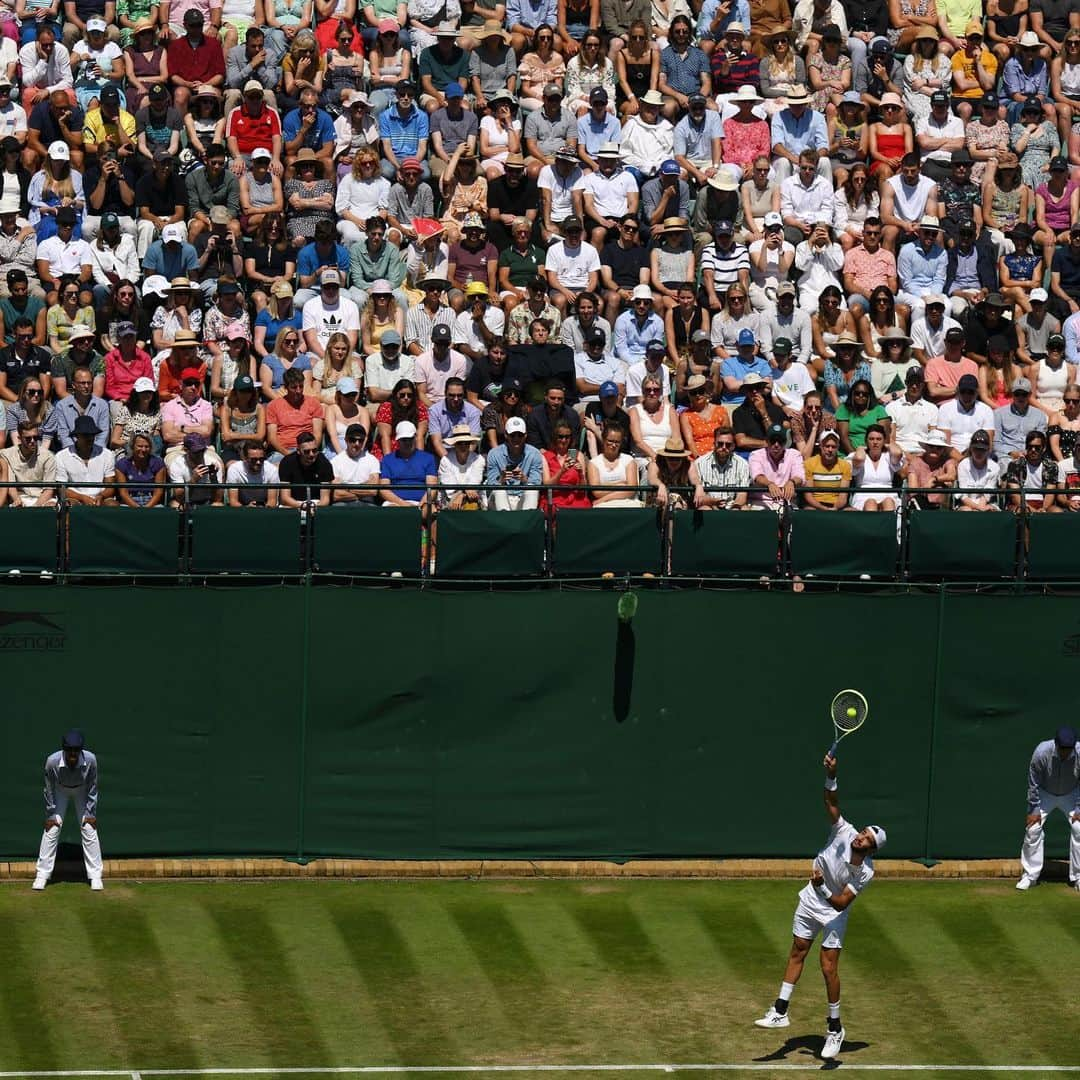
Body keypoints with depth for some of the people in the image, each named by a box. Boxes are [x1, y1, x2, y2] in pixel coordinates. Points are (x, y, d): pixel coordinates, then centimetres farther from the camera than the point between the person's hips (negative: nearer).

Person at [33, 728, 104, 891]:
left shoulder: (90, 760, -35)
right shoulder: (52, 761, -36)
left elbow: (92, 788, -18)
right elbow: (49, 790, -20)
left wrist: (91, 813, -13)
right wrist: (51, 815, -14)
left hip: (82, 791, 0)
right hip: (60, 791, 0)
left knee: (89, 830, -4)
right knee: (51, 829, -6)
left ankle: (95, 876, 5)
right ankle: (42, 874, 2)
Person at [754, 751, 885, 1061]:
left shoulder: (865, 873, -28)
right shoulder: (844, 832, -21)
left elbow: (841, 903, -26)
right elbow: (832, 803, -29)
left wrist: (821, 887, -39)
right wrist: (831, 776, -44)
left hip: (833, 913, -5)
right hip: (810, 900, 5)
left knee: (829, 967, -8)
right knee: (797, 953, 12)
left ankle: (835, 1028, 7)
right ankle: (780, 1012, 20)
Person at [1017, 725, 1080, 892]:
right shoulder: (1042, 752, -33)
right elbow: (1033, 783, -19)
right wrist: (1034, 810, -15)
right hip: (1045, 794, -1)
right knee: (1033, 829, -9)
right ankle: (1029, 875, 5)